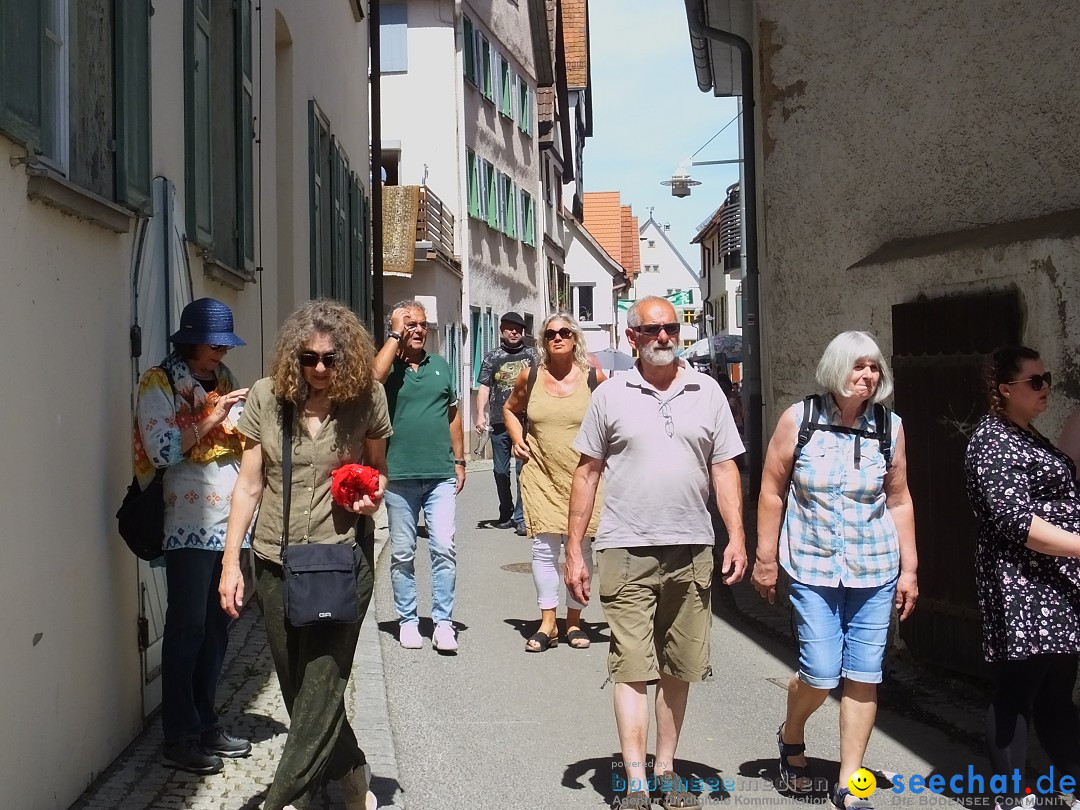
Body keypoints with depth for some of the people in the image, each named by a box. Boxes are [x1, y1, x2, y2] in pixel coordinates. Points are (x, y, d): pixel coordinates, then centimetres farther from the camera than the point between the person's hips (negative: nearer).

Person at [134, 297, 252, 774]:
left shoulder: (223, 382, 16)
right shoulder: (159, 384, -4)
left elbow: (243, 444, 20)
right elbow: (162, 451, -15)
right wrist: (210, 419, -12)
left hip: (229, 523, 7)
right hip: (190, 526, -7)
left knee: (216, 627, 11)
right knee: (187, 629, -2)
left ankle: (206, 724, 22)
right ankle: (179, 739, 6)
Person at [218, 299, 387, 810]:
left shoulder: (365, 397, -4)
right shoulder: (267, 396, -2)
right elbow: (249, 484, 2)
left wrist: (373, 495, -11)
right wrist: (230, 561, -1)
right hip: (277, 562, 3)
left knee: (321, 687, -7)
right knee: (297, 687, 11)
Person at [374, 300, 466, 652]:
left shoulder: (440, 366, 13)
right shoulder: (389, 368, 1)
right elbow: (374, 376, -24)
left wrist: (459, 460, 12)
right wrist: (396, 335, -14)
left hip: (441, 474, 2)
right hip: (400, 476, -2)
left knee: (444, 549, -5)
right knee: (402, 553, 7)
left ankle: (443, 623, 2)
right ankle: (407, 620, 18)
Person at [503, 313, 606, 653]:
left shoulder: (594, 378, -2)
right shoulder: (530, 377, 3)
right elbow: (511, 409, 21)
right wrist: (517, 440, 7)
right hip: (541, 476, 1)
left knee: (580, 548, 5)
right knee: (544, 548, 0)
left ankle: (574, 621, 18)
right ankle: (547, 623, 10)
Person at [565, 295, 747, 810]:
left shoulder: (707, 392, 7)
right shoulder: (610, 395, 2)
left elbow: (725, 470, 8)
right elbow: (587, 473, 4)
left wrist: (737, 537, -3)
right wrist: (573, 550, 0)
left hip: (692, 552, 3)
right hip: (627, 553, -2)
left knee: (677, 670, 11)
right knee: (632, 669, -4)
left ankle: (666, 768, 24)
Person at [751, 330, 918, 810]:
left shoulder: (889, 427, 2)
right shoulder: (799, 420, -5)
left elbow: (899, 502, 8)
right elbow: (772, 491, 0)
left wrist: (909, 570, 7)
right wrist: (765, 559, -1)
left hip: (875, 570, 3)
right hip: (813, 568, -2)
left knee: (864, 677, 3)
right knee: (821, 674, -5)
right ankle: (791, 736, 29)